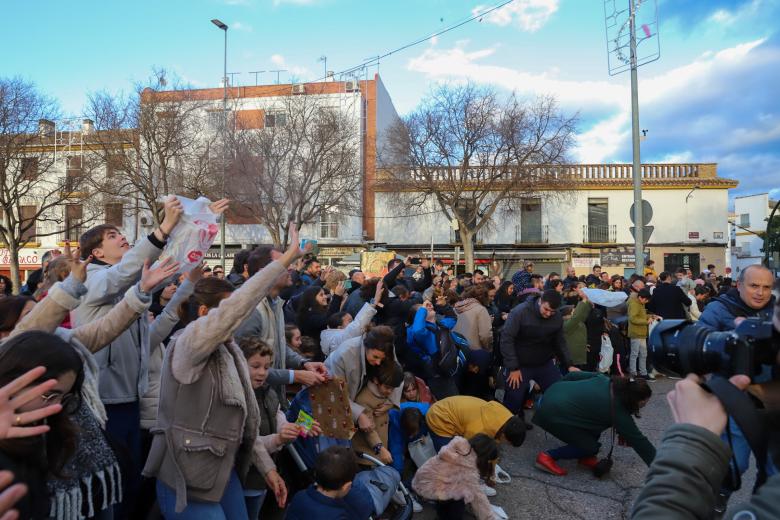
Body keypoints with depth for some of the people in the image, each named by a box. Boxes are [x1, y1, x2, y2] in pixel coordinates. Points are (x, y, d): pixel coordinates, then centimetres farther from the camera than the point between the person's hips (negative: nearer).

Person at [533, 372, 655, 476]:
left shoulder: (605, 380, 5)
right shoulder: (617, 411, -12)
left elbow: (574, 375, 12)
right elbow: (637, 440, -5)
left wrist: (560, 389, 29)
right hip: (554, 414, -9)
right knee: (590, 448, 3)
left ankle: (585, 457, 26)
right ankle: (547, 457, 3)